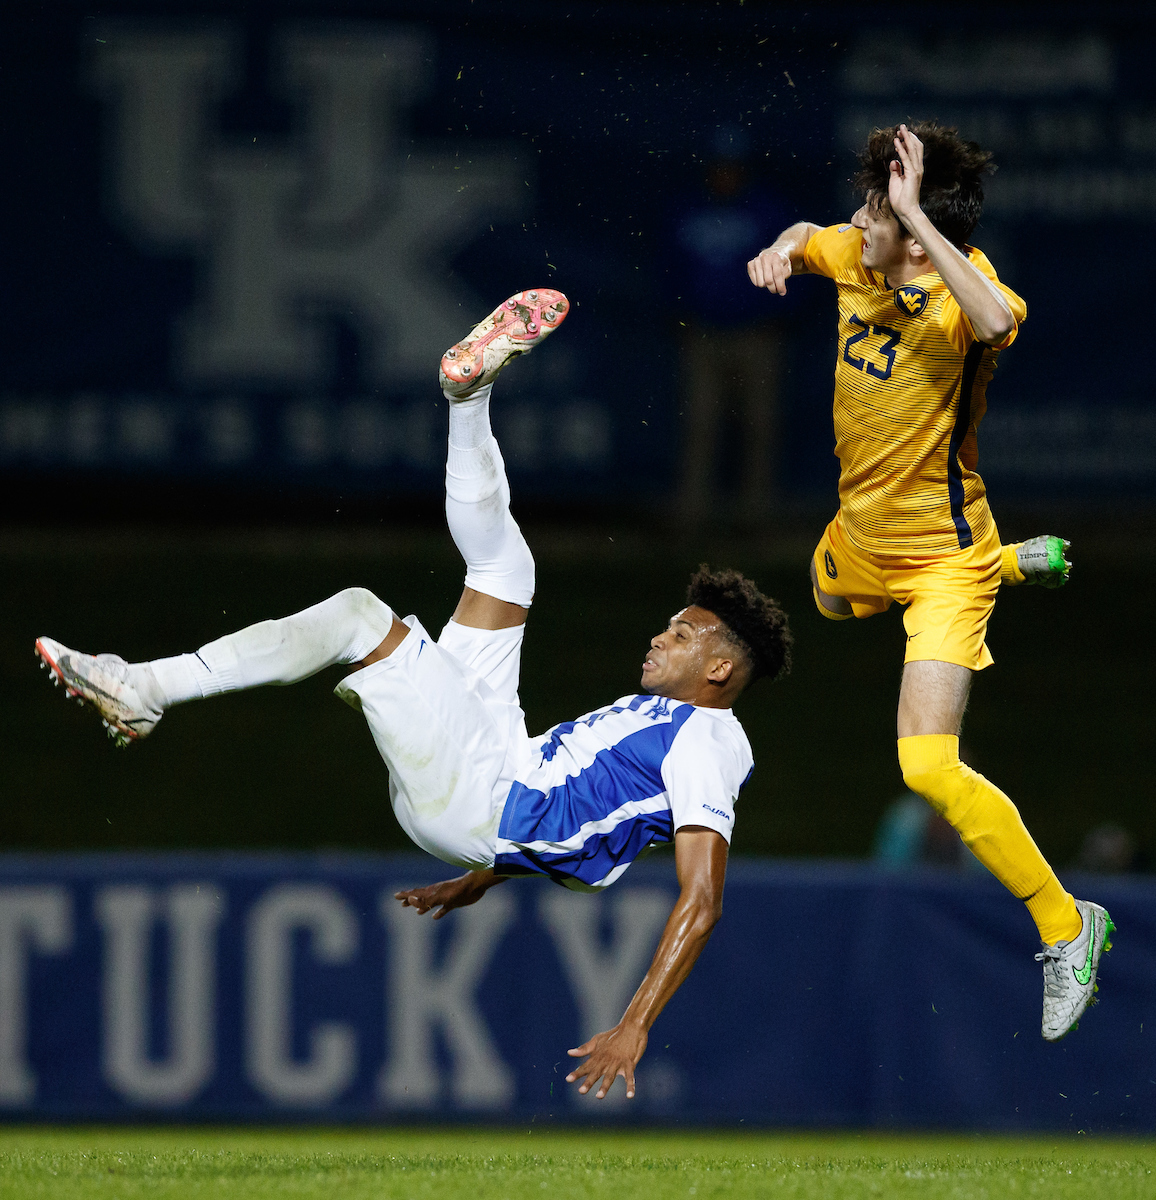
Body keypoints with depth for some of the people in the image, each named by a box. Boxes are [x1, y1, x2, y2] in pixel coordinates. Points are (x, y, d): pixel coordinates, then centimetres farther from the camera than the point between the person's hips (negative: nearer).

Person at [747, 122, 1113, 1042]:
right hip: (861, 533, 9)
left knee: (930, 770, -21)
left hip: (940, 559, -9)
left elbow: (999, 321, -58)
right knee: (830, 602, 44)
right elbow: (810, 240, 13)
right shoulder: (857, 254, -12)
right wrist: (785, 250, -12)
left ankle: (1066, 927, -3)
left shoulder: (960, 290, -32)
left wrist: (916, 212, -52)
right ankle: (1020, 562, 58)